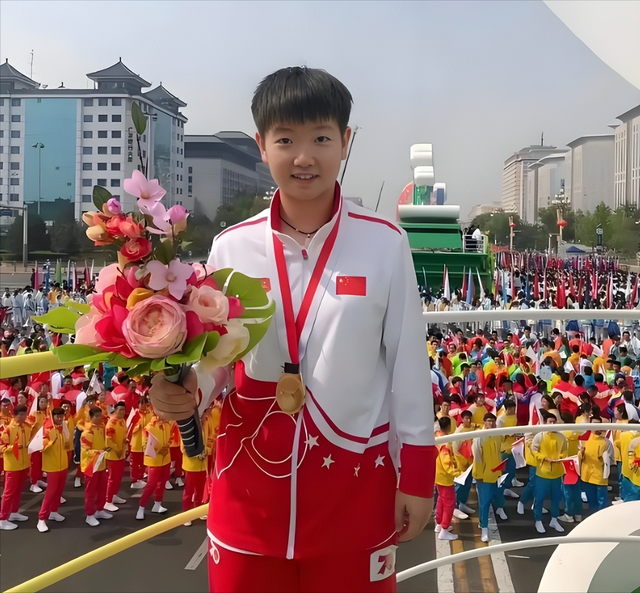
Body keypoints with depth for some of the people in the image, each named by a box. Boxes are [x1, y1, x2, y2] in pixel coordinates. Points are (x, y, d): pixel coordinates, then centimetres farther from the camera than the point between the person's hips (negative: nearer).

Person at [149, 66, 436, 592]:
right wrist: (178, 389, -15)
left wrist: (416, 476, 1)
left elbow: (409, 365, -2)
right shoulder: (231, 248, -2)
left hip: (355, 485, -1)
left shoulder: (385, 244, -7)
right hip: (250, 486, 2)